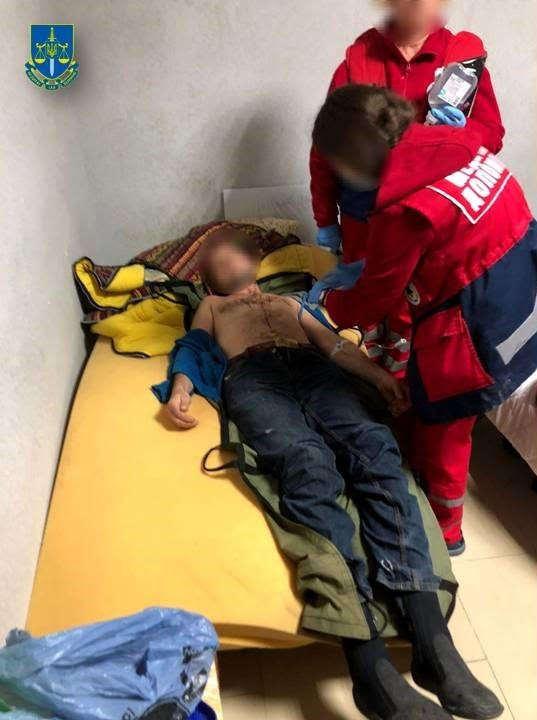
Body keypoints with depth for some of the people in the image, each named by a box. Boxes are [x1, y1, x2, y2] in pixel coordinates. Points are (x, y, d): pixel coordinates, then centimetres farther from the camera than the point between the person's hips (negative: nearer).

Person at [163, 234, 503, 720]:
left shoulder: (290, 301, 41)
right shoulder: (211, 307, 39)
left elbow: (333, 344, 25)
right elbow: (191, 351, 20)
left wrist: (380, 375, 5)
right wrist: (180, 389, -5)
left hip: (314, 369, 2)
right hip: (252, 377, -2)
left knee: (375, 448, -30)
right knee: (307, 465, -34)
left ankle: (432, 641, -39)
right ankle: (371, 667, -44)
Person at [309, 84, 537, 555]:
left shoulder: (403, 207, -25)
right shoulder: (446, 142, -1)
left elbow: (374, 301, -9)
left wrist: (328, 301, 9)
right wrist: (363, 269, 14)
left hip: (478, 325, -9)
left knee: (442, 428, 15)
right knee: (429, 408, 27)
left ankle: (442, 529, 38)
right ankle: (419, 485, 50)